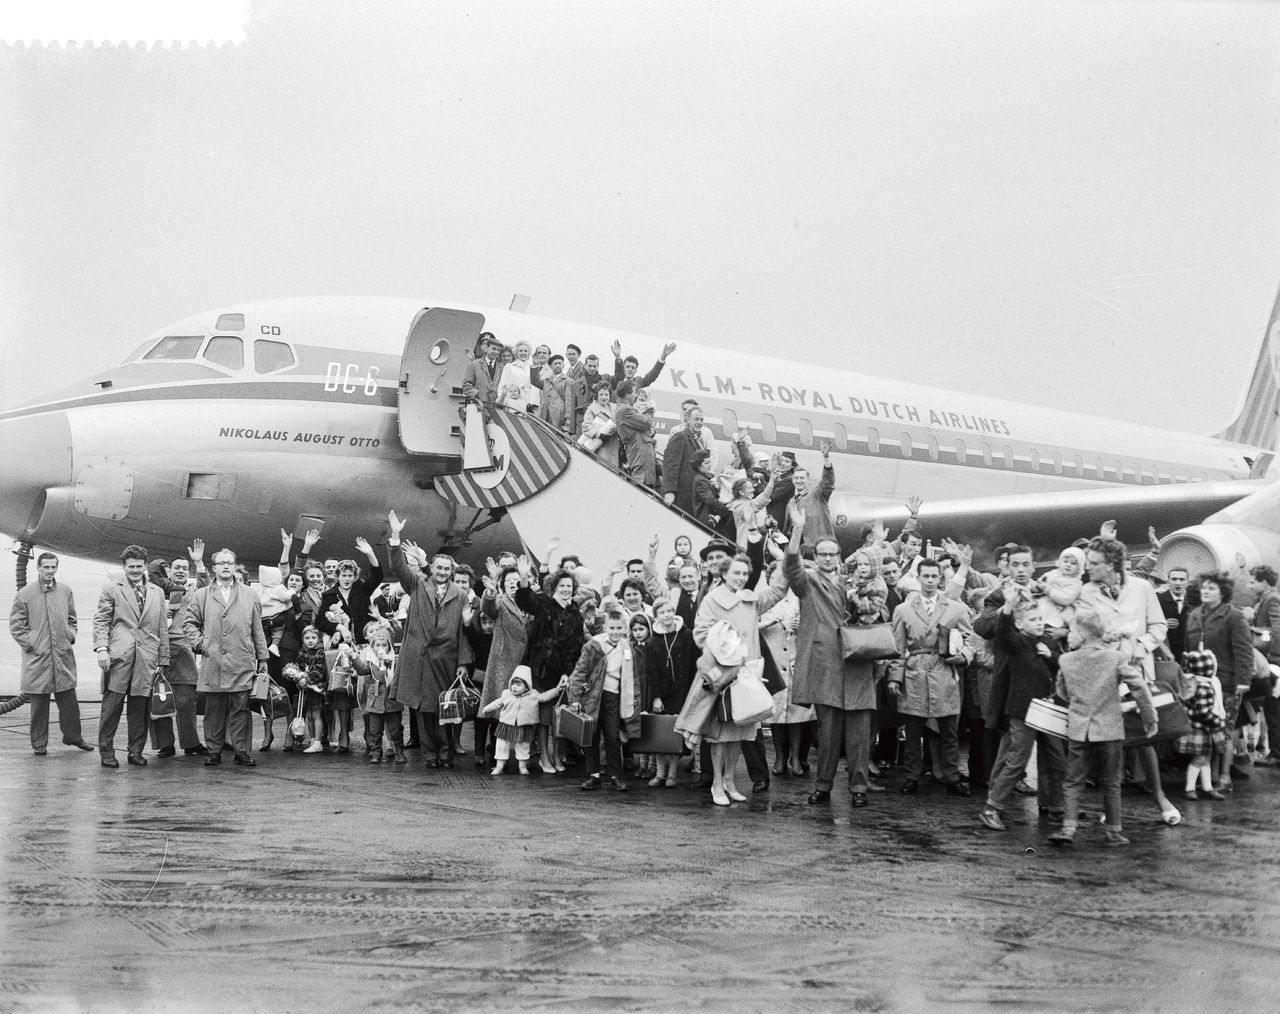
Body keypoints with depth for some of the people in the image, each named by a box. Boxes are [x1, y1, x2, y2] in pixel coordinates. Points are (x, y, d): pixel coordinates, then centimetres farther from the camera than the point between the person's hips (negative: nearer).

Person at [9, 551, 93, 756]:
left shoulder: (65, 592, 9)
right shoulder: (25, 594, -2)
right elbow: (16, 625, 1)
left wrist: (71, 637, 6)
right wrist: (30, 644, -7)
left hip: (63, 655, 3)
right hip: (37, 657, -3)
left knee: (68, 699, 5)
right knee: (39, 703, 2)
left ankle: (73, 736, 20)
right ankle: (39, 743, 11)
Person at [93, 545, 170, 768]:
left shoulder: (157, 593, 18)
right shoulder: (112, 590, 9)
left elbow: (162, 629, 17)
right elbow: (101, 621, 3)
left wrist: (163, 659, 13)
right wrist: (101, 648, -11)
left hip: (147, 658, 3)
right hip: (118, 656, -3)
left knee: (140, 708, 3)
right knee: (112, 704, -4)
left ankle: (136, 752, 12)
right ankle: (106, 752, 3)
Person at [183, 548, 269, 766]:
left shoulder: (249, 596, 14)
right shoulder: (201, 595, 12)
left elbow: (257, 629, 14)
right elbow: (189, 623, 14)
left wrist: (262, 658, 11)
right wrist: (199, 643, -1)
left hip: (242, 664, 0)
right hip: (212, 663, 0)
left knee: (240, 708, -2)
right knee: (213, 709, 1)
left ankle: (242, 751, 3)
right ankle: (214, 751, 8)